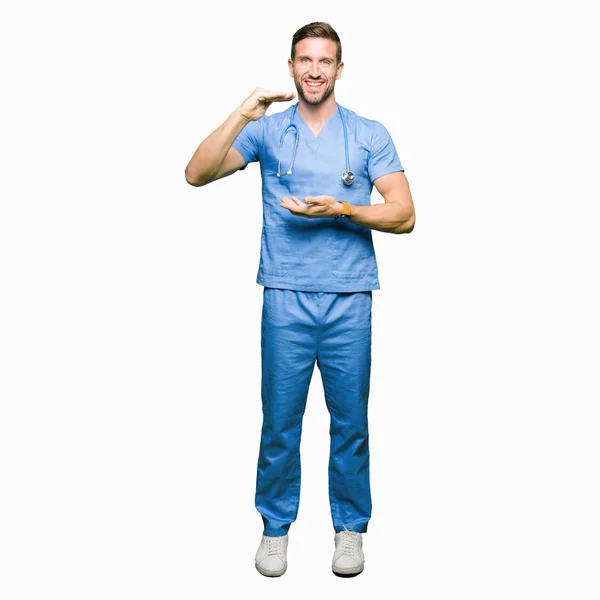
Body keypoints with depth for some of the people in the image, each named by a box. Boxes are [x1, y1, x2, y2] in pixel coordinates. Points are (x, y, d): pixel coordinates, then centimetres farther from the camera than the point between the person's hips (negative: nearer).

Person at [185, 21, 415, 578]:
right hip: (285, 300, 0)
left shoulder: (370, 135, 6)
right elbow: (197, 173, -5)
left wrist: (340, 209, -14)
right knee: (279, 420, 6)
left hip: (349, 301, 0)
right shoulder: (267, 130, 7)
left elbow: (403, 215, 1)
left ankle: (349, 527, 25)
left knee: (350, 421, 7)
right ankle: (275, 526, 24)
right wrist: (241, 115, -15)